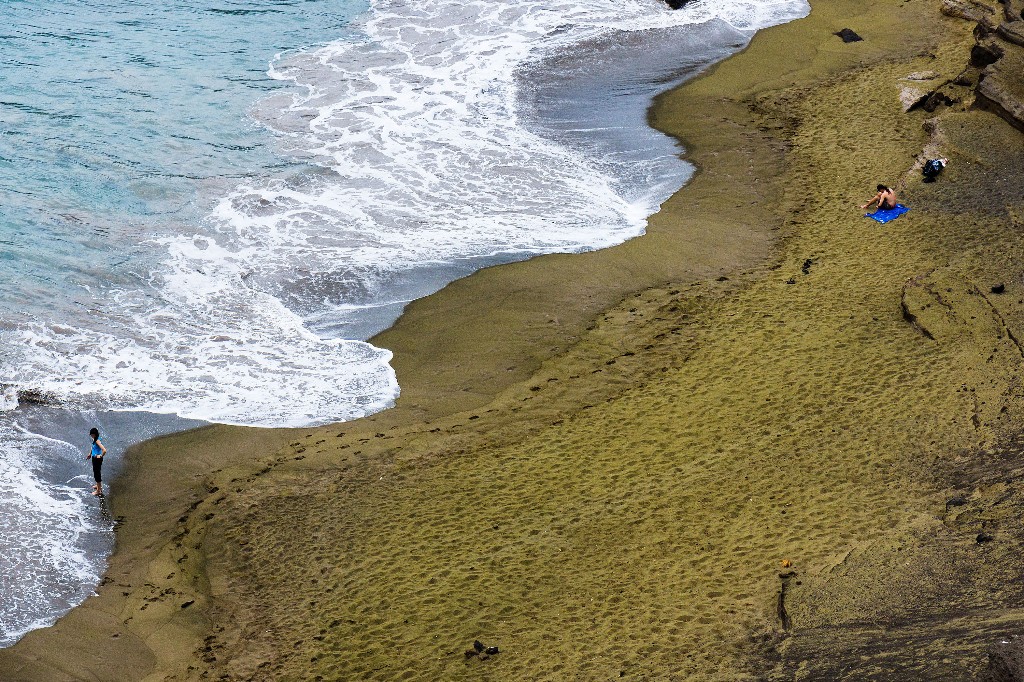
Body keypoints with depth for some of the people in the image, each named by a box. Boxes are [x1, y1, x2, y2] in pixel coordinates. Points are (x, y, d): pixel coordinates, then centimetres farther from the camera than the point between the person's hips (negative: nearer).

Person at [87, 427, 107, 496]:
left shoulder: (97, 441, -28)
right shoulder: (94, 439, 1)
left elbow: (104, 450, -39)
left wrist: (100, 456, -24)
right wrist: (90, 454, 20)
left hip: (97, 459, -10)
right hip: (94, 458, 10)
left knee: (97, 473, 1)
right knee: (95, 472, 25)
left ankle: (98, 490, 11)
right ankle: (98, 485, 46)